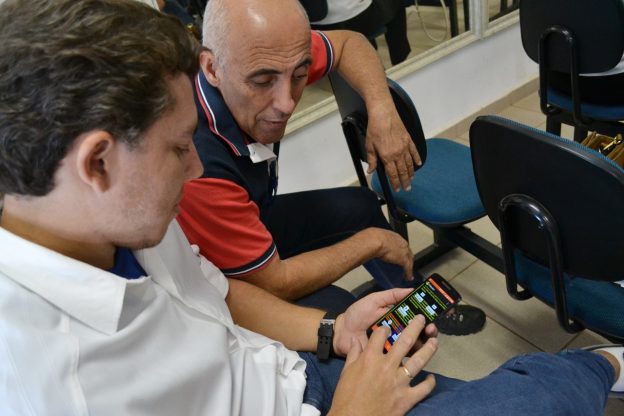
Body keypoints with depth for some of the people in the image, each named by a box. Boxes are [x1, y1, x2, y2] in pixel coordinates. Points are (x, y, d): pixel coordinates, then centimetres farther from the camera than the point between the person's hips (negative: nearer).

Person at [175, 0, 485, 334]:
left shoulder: (274, 56, -23)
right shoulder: (197, 162, -42)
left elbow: (347, 42, 0)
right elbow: (275, 284, -29)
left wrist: (382, 109, -18)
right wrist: (372, 242, -17)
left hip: (250, 220, 7)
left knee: (359, 205, 12)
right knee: (343, 313, -23)